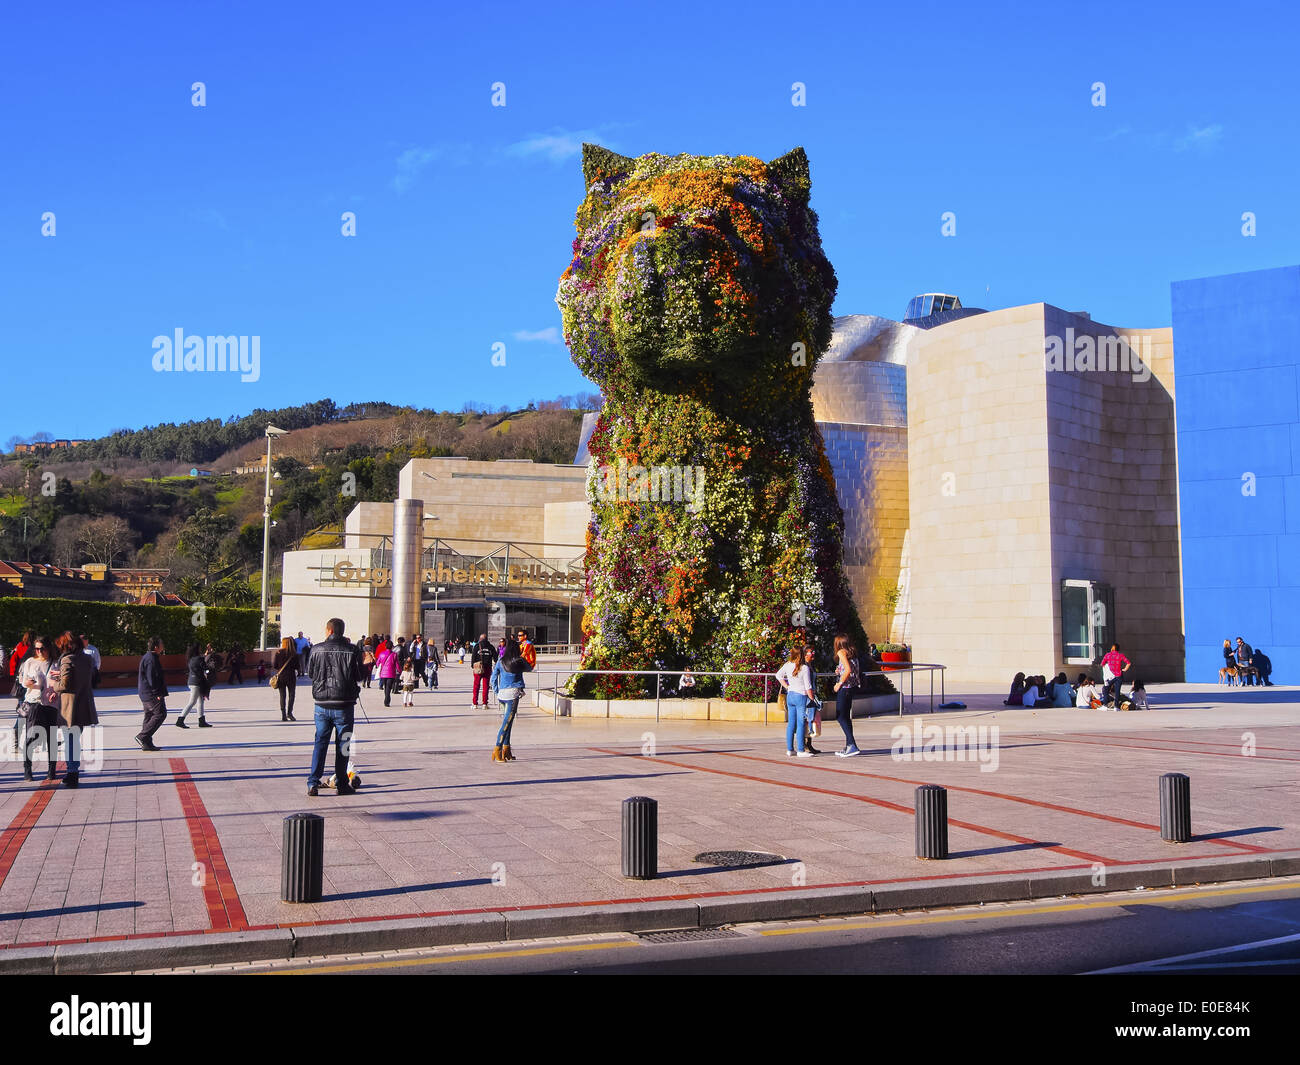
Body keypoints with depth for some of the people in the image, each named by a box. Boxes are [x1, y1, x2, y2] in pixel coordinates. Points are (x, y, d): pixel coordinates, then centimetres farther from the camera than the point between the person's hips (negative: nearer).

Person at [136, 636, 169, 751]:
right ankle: (142, 736, -14)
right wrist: (158, 693, -20)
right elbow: (152, 678, -21)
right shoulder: (152, 659, -16)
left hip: (145, 694, 11)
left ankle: (146, 744, 13)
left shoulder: (146, 657, 17)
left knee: (149, 716, 12)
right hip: (152, 694, -11)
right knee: (160, 714, -11)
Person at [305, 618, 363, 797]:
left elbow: (309, 671, 11)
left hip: (322, 704, 1)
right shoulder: (352, 650, -8)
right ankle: (342, 784, 12)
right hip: (344, 705, -1)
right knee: (343, 745, 8)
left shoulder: (317, 650, -3)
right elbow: (359, 676, 0)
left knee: (320, 742, 10)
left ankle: (313, 783, 3)